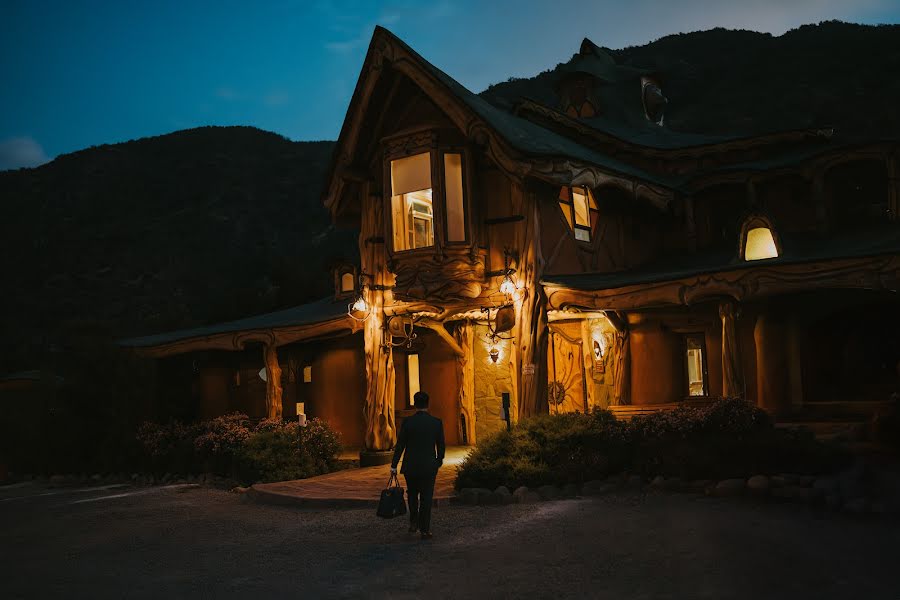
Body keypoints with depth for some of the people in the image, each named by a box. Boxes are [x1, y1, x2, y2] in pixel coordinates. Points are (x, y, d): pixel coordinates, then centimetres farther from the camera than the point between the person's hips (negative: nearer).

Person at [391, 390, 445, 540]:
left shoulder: (407, 422, -8)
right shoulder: (437, 422, -4)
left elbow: (400, 445, -6)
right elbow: (441, 445, 3)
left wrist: (394, 465, 2)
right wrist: (439, 460, 21)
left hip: (410, 466, 0)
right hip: (429, 466, 0)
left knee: (413, 495, 21)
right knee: (426, 498, 5)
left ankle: (413, 523, 19)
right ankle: (425, 530, 5)